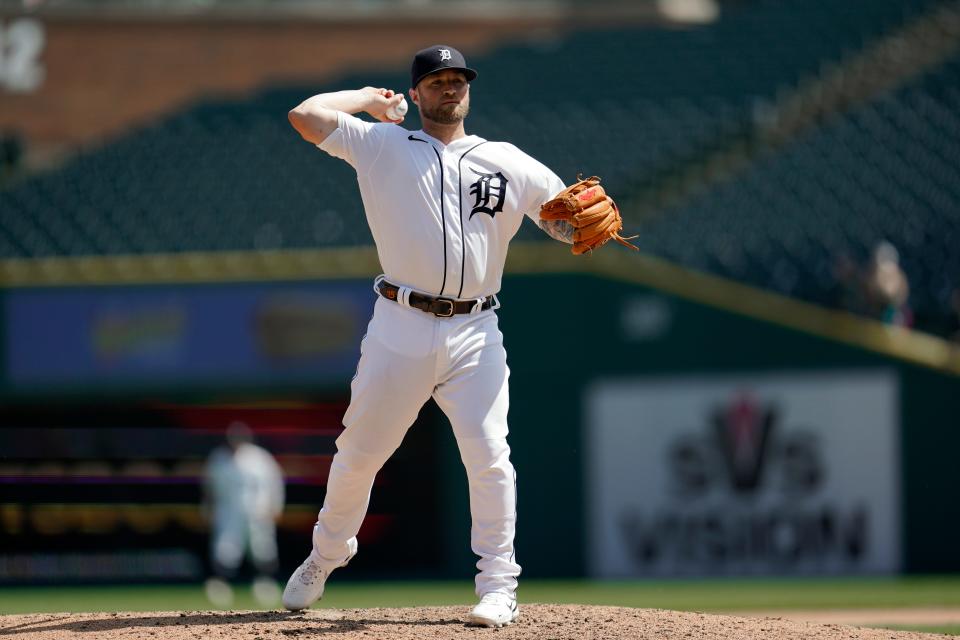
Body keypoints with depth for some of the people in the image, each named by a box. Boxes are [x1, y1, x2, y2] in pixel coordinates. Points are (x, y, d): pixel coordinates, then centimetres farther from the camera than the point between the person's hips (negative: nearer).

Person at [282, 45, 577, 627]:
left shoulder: (509, 163, 13)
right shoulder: (382, 146, 8)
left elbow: (569, 222, 11)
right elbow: (306, 115, -1)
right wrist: (369, 99, 12)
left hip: (475, 337, 0)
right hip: (402, 328, 0)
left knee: (489, 455, -10)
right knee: (360, 453, 7)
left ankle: (498, 585, -2)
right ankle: (325, 558, 28)